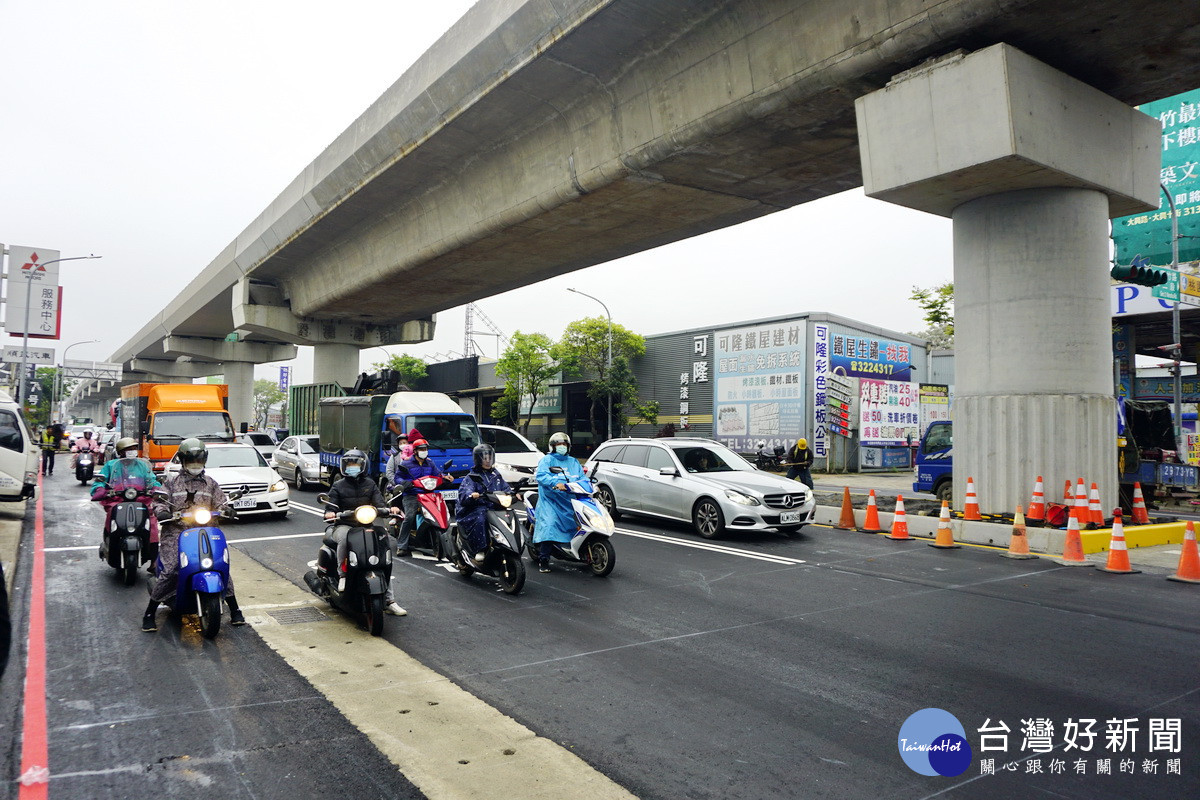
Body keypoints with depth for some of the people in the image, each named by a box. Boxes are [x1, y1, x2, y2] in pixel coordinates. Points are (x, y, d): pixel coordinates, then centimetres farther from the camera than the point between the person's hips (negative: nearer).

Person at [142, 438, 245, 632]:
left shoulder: (210, 483, 18)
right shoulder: (171, 482, 12)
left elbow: (221, 504, 18)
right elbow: (159, 501, 6)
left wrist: (224, 512, -3)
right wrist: (163, 513, -15)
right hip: (176, 531, -2)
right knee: (170, 570, -18)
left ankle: (235, 611, -2)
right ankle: (149, 614, -2)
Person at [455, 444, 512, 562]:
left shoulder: (496, 476, 23)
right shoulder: (472, 477, 5)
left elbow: (505, 489, 22)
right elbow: (463, 493, -12)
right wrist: (471, 495, -36)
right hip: (477, 508, -4)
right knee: (480, 519, -36)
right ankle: (480, 550, -30)